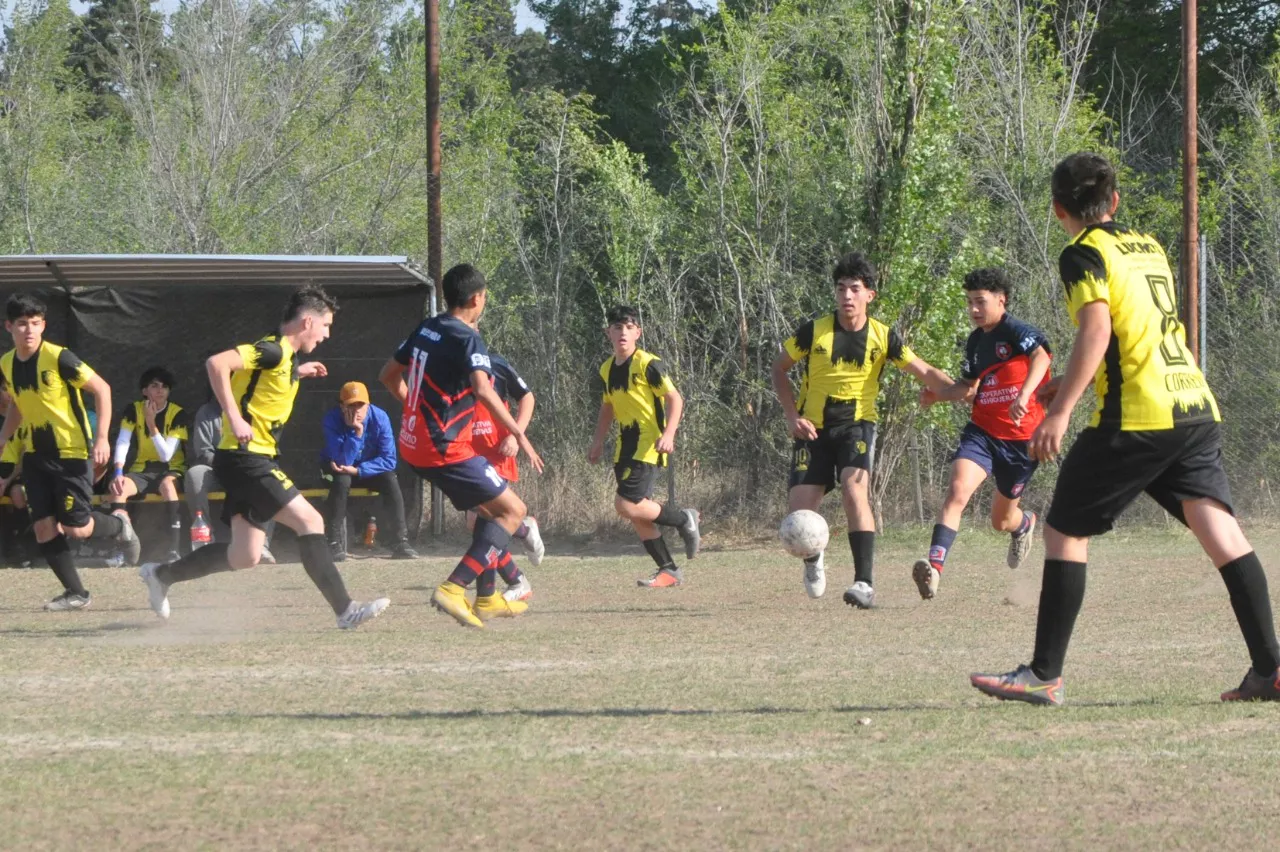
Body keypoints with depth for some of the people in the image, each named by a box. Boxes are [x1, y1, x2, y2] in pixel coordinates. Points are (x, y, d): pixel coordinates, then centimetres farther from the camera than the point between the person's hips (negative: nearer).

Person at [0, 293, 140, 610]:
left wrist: (102, 437, -20)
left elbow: (101, 389, -13)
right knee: (44, 527, -2)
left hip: (72, 452, -6)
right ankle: (75, 593, 10)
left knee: (75, 527, -7)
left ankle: (117, 524, 26)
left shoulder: (59, 358, -18)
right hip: (36, 455, 6)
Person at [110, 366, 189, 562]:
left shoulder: (178, 414, -7)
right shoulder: (134, 410, 1)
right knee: (118, 486, -30)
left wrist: (151, 424, -21)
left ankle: (174, 550, -45)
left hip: (170, 470, -2)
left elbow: (166, 455, -13)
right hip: (140, 471, 2)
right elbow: (122, 443, -10)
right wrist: (118, 473, -25)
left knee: (167, 484, -38)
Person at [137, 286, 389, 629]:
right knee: (310, 521, -14)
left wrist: (298, 373, 26)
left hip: (251, 461, 10)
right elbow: (217, 364, -27)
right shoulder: (273, 351, -15)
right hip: (245, 457, -10)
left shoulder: (286, 356, 15)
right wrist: (234, 418, -28)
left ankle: (161, 575, 25)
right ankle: (345, 610, -16)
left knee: (245, 556, 11)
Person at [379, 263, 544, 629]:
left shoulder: (426, 329, 10)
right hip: (444, 448, -9)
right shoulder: (467, 339, -15)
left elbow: (389, 375, 21)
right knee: (513, 510, -5)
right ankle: (454, 588, -17)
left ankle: (486, 598, 23)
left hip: (414, 443, 9)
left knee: (489, 509, 22)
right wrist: (520, 436, -27)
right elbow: (482, 390, -30)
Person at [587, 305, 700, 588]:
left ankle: (684, 520, 2)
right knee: (637, 512, 4)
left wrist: (668, 434, -24)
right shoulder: (607, 370, 11)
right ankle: (668, 570, 13)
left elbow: (674, 398, -12)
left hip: (649, 445, -8)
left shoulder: (647, 364, -11)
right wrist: (598, 442, 18)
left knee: (627, 505, -19)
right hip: (625, 446, 8)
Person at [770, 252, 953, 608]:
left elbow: (926, 372, -5)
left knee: (855, 489, -28)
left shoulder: (883, 337, -5)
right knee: (799, 510, -8)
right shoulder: (814, 332, -7)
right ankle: (813, 558, 30)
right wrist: (792, 416, -6)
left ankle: (865, 582, -29)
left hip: (856, 423, -1)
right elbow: (780, 368, 5)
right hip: (813, 428, 1)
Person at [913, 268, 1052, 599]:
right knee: (957, 490, -24)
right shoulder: (976, 341, 10)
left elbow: (1040, 357, -33)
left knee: (1002, 520, 12)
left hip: (1021, 439, -4)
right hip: (982, 432, 4)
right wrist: (937, 395, 8)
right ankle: (934, 566, -35)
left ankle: (1024, 523, 51)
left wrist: (1023, 396, -50)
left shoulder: (1016, 331, -13)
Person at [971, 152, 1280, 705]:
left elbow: (1097, 331, -19)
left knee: (1064, 532, 4)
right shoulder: (1148, 247, 20)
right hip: (1195, 408, 7)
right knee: (1221, 530, 1)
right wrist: (1071, 383, 37)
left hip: (1136, 421, -7)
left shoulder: (1084, 254, -3)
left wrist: (1061, 411, -22)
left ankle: (1044, 675, 3)